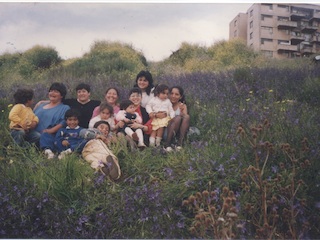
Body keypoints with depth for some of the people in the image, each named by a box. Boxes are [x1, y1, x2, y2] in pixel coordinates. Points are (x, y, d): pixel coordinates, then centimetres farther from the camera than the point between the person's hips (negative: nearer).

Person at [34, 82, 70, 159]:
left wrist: (50, 130, -16)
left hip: (50, 136, -3)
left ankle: (47, 150, -63)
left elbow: (63, 123, -3)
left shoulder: (65, 108, 15)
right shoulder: (41, 105, 33)